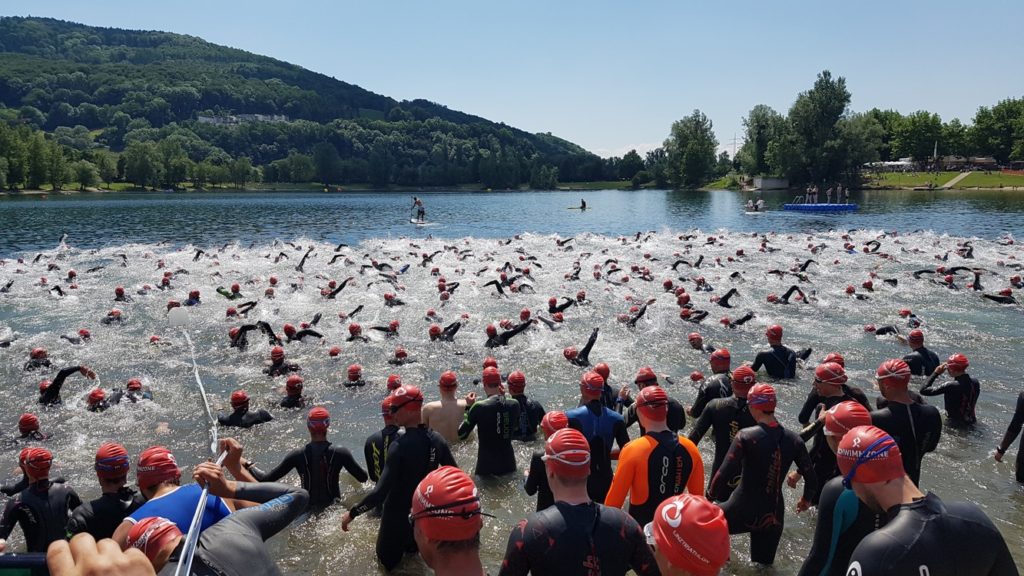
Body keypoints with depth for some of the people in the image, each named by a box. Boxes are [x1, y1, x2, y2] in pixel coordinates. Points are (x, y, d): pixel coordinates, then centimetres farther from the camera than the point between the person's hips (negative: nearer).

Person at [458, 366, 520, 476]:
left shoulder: (479, 407, -17)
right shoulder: (514, 404, -5)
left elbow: (461, 435, -9)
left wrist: (468, 407, -1)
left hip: (486, 466, -4)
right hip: (508, 464, 4)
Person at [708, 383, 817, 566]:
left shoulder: (746, 436, -16)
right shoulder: (793, 439, -3)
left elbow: (724, 474, -22)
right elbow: (812, 480, 4)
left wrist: (714, 493, -2)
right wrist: (806, 500, 24)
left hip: (743, 512, -4)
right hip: (774, 516, 5)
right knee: (764, 564, 24)